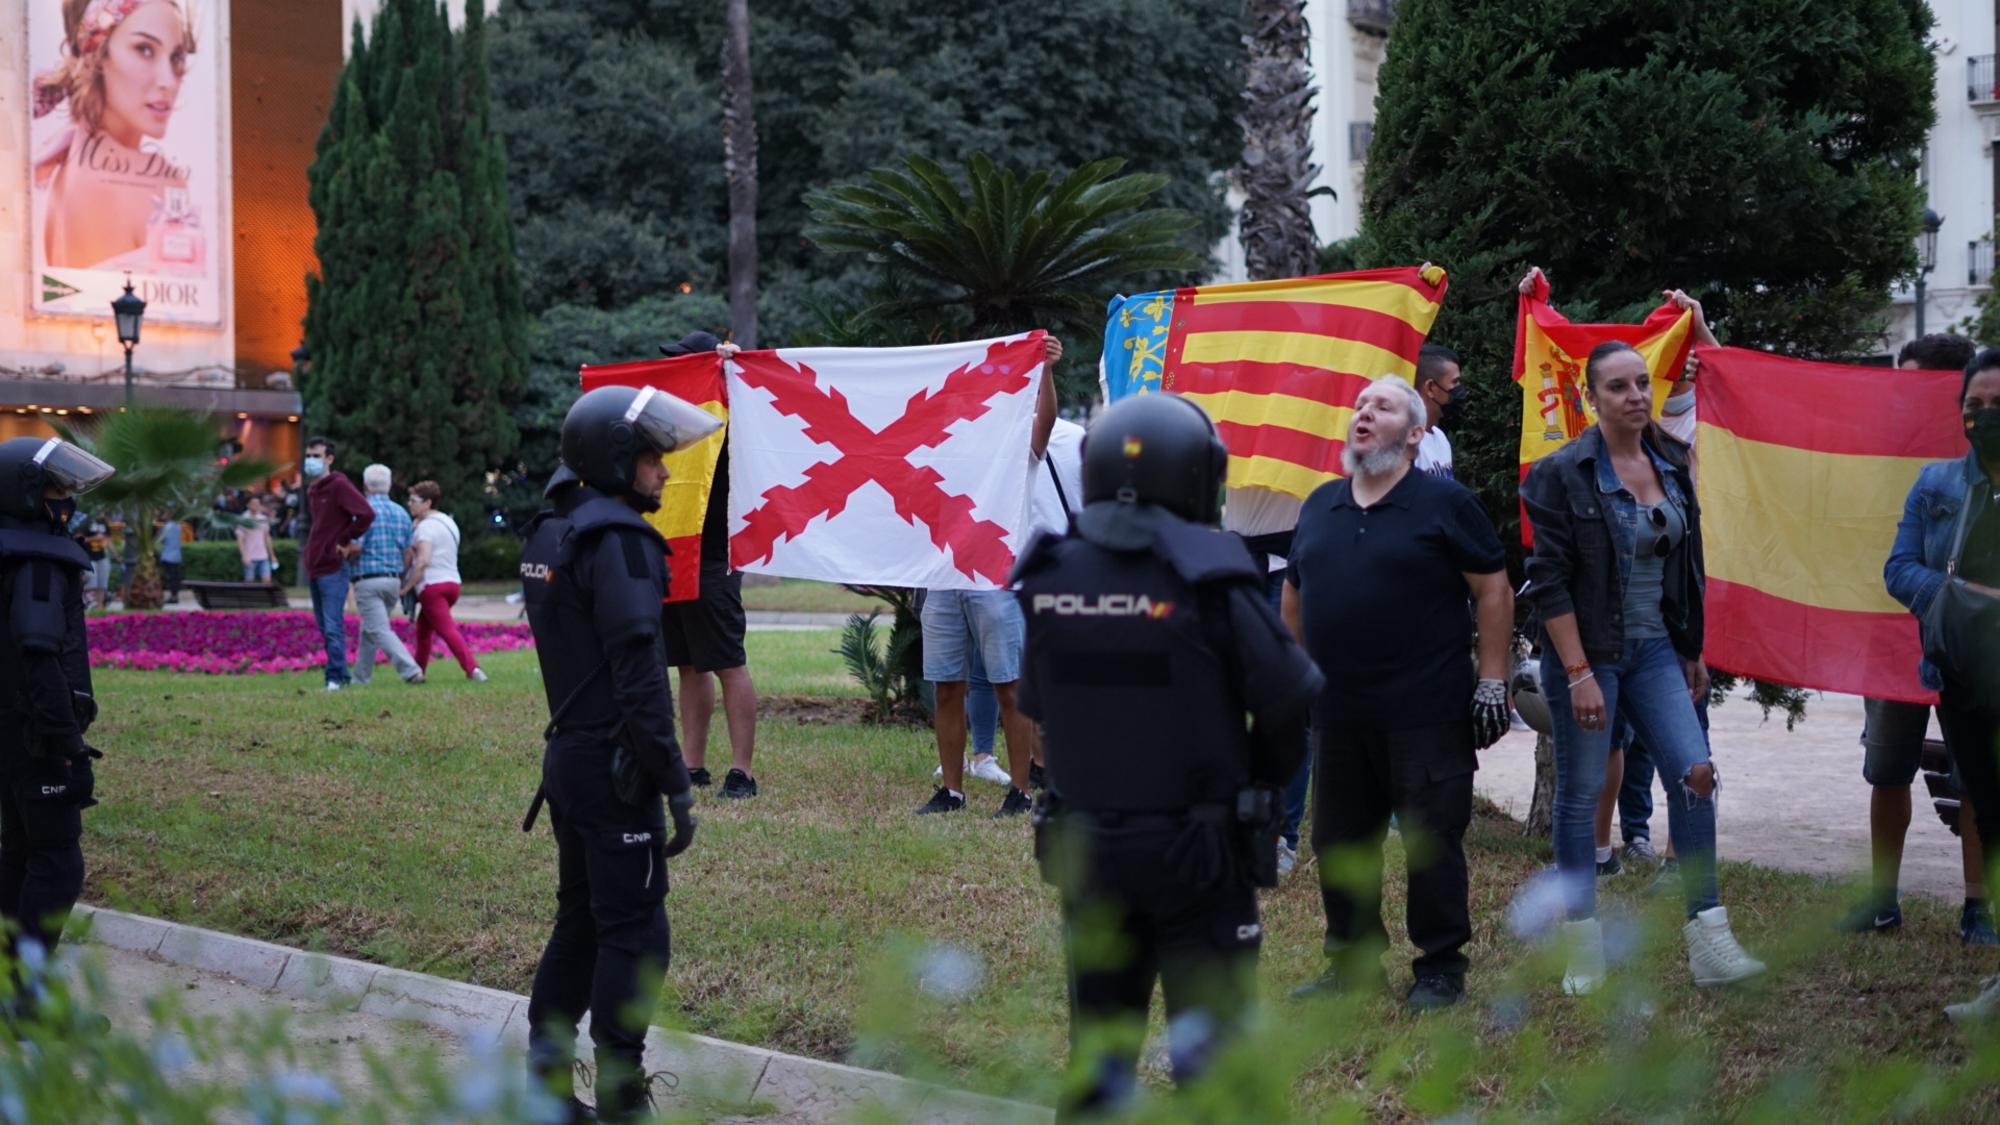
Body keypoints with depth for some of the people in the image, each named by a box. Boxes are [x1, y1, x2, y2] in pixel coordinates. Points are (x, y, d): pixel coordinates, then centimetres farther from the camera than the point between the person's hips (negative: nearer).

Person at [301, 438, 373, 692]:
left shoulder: (339, 485, -11)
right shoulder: (311, 491, 15)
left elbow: (366, 514, -22)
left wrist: (346, 542, -11)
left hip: (332, 569, -9)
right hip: (313, 569, 9)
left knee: (333, 628, -9)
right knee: (324, 628, 11)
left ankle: (335, 677, -5)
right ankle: (341, 676, 17)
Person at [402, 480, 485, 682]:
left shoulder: (425, 527, -10)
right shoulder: (449, 522, 18)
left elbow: (423, 560, -21)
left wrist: (406, 587, -15)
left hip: (432, 585, -9)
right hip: (452, 582, 9)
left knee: (447, 630, -13)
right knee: (423, 628, 20)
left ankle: (472, 668, -25)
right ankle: (419, 670, 24)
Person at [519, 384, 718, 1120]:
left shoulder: (550, 532, 12)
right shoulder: (616, 538, -17)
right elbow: (638, 673, -22)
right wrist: (677, 784, -19)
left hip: (568, 753, 9)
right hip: (614, 765, -9)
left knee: (581, 920, 16)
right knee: (634, 934, -2)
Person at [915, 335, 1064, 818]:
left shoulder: (1019, 449, 5)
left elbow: (1045, 419, -11)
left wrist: (1046, 371, -24)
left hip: (998, 581, -4)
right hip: (943, 579, 4)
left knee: (1009, 688, -3)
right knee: (947, 689, 6)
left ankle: (1020, 790, -1)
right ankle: (951, 790, 13)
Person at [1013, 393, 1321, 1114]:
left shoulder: (1048, 582, -5)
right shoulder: (1208, 583, -18)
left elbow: (1038, 707, 4)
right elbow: (1293, 702, -12)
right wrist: (1258, 783, 7)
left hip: (1085, 847, 4)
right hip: (1199, 857, -4)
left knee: (1098, 1038, 16)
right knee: (1209, 1046, 3)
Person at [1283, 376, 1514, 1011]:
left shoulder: (1443, 502, -3)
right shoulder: (1321, 505, 13)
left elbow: (1494, 590, -3)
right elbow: (1293, 595, 23)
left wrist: (1492, 681, -8)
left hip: (1427, 714, -5)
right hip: (1338, 714, 6)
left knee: (1431, 843, 0)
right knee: (1338, 843, 11)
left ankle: (1440, 969, 11)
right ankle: (1353, 962, 24)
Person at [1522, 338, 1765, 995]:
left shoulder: (1671, 467, 9)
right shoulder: (1565, 474, -9)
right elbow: (1549, 582, -13)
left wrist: (1692, 652, 16)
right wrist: (1578, 674, -17)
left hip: (1654, 651, 5)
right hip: (1587, 652, -5)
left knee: (1695, 773, -7)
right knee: (1580, 794, 2)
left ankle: (1709, 943, -3)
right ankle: (1584, 951, 13)